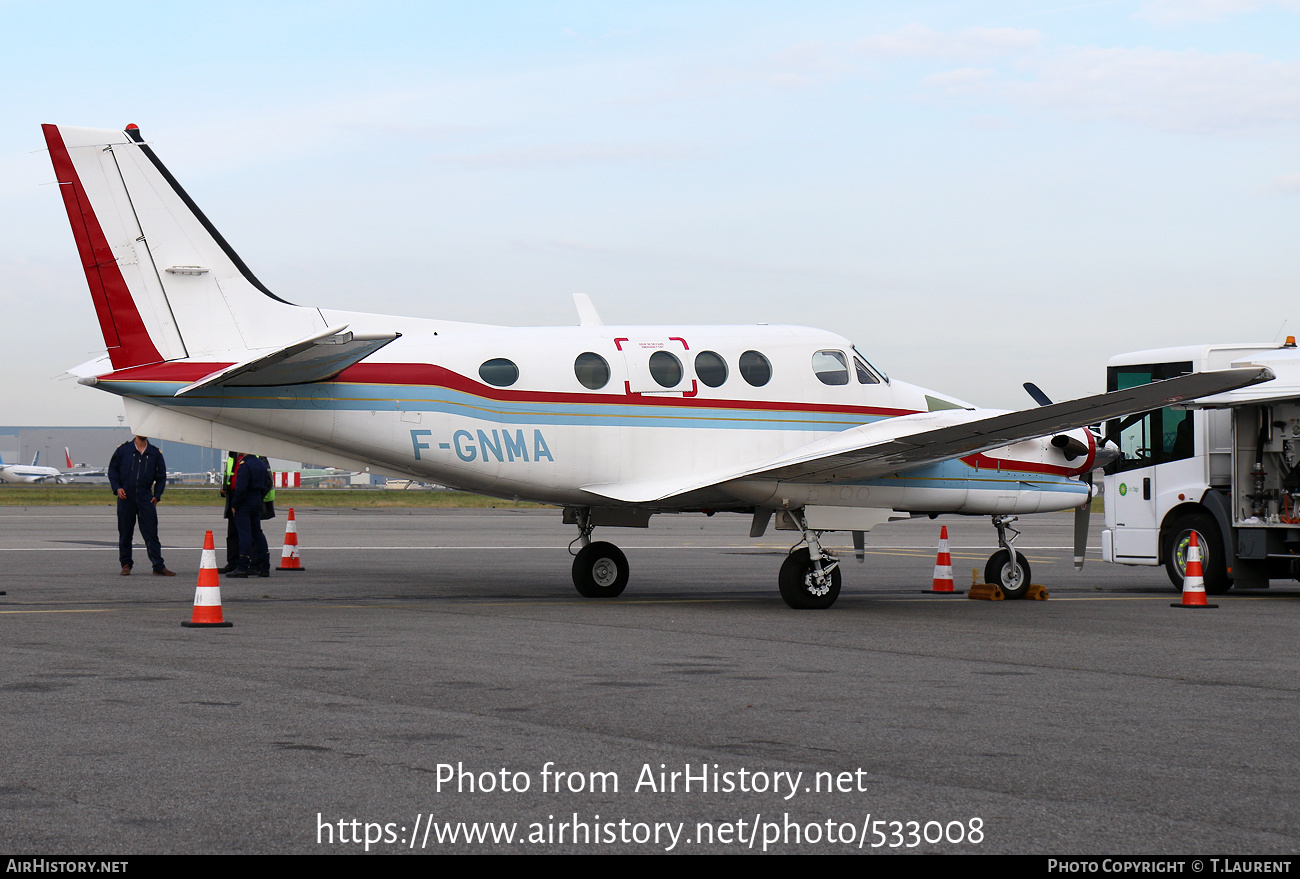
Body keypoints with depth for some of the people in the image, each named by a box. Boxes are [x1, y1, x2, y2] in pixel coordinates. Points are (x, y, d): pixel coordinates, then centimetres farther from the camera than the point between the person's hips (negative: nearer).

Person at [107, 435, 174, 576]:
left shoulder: (155, 453, 7)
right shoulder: (123, 449, 4)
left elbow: (161, 476, 14)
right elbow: (112, 469, 8)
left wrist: (157, 495, 4)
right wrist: (117, 488, -6)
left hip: (146, 498, 0)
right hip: (126, 497, 0)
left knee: (151, 533, -4)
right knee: (125, 533, 5)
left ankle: (158, 566, -5)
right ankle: (126, 564, 16)